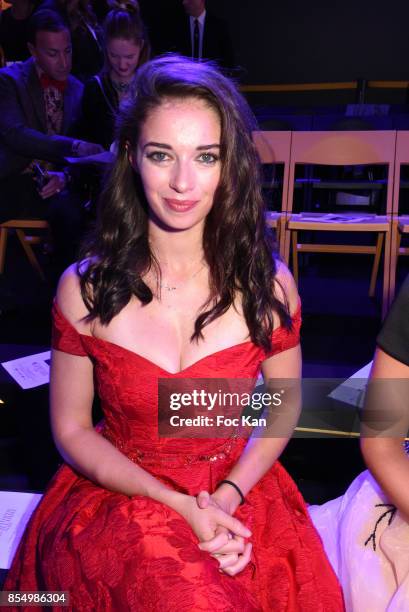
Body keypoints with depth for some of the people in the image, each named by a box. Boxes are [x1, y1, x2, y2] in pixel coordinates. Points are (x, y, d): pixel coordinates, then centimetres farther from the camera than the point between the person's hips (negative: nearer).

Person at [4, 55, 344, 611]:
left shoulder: (269, 285, -7)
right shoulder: (85, 289, -10)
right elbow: (72, 430, -3)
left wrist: (228, 497, -10)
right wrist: (179, 506, -13)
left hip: (238, 491, 3)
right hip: (119, 496, -2)